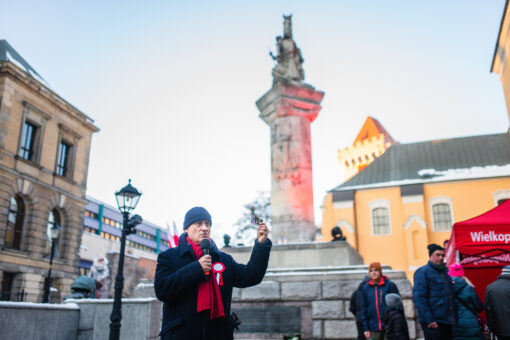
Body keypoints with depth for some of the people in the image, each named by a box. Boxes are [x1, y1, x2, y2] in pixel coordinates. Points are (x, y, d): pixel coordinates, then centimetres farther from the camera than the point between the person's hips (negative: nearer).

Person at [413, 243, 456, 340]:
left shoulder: (444, 272, 17)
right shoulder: (422, 272, -7)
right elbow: (419, 298, -15)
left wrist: (452, 319, 14)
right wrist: (430, 320, -20)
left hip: (446, 321, 8)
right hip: (433, 322, -7)